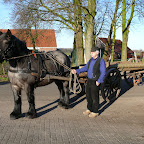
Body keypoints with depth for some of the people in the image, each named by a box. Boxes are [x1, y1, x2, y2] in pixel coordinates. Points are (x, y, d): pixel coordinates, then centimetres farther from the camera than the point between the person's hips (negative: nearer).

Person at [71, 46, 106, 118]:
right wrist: (76, 71, 4)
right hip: (89, 80, 8)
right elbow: (85, 68, 15)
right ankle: (89, 109, 31)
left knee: (94, 97, 1)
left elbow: (103, 72, -17)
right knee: (88, 96, 16)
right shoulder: (91, 60, 10)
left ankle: (95, 112, 14)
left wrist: (99, 81, -26)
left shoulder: (101, 61, -13)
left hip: (95, 82, -7)